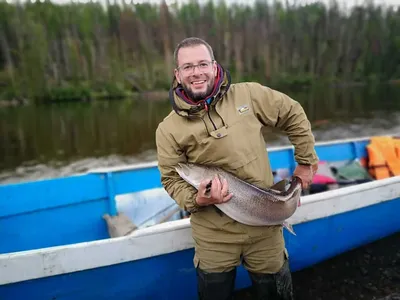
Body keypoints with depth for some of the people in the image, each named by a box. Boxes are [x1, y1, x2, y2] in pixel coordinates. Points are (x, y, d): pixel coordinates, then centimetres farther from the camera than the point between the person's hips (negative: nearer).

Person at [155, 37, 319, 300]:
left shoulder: (248, 94, -5)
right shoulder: (169, 129, -8)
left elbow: (294, 115, 6)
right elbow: (172, 178, -1)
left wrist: (305, 160, 7)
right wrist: (196, 200, -20)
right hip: (215, 232, -1)